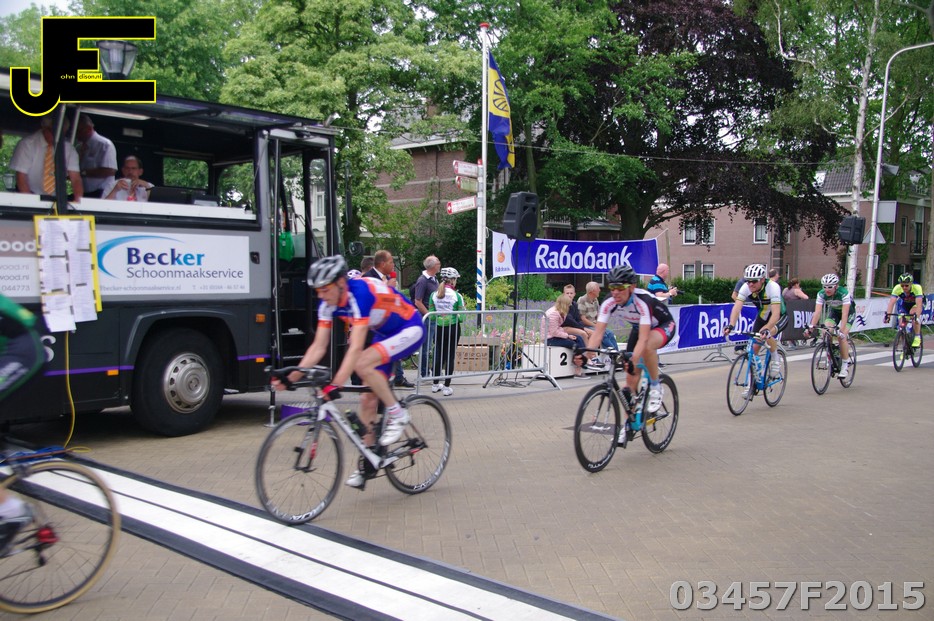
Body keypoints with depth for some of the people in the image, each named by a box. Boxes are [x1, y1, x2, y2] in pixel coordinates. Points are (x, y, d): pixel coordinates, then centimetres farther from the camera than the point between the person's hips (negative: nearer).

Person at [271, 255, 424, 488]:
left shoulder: (360, 292, -32)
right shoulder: (328, 305, -9)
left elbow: (356, 347, -38)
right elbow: (318, 347, -7)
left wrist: (336, 384, -45)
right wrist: (291, 377, -17)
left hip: (410, 330, -8)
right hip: (384, 335, 8)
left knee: (363, 364, -31)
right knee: (368, 399, 1)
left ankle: (397, 414, -12)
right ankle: (367, 462, 13)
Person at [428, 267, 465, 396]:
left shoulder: (434, 295, -2)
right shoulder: (457, 296, -11)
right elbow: (462, 317, -11)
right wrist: (464, 308, 8)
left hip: (439, 328, 3)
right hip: (453, 328, -3)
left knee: (438, 355, 14)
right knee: (450, 356, 3)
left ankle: (435, 385, 23)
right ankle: (447, 387, 5)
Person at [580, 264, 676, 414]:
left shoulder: (643, 301, -38)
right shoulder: (609, 303, -23)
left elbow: (643, 338, -45)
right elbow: (598, 332, -27)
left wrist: (633, 359, -59)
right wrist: (586, 353, -44)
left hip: (664, 326, -5)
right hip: (639, 327, 5)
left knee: (647, 347, -40)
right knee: (631, 379, -4)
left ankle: (656, 387, -16)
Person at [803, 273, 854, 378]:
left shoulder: (844, 293, -35)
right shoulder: (821, 294, -25)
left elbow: (844, 314, -40)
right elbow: (817, 312, -30)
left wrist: (841, 330, -50)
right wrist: (811, 327, -42)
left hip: (849, 312, -4)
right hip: (834, 311, 4)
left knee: (841, 336, -21)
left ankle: (845, 366, -9)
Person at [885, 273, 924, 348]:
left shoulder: (917, 288, -36)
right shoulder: (897, 288, -31)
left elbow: (919, 304, -45)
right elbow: (891, 302, -37)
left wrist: (917, 316, -59)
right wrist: (888, 314, -52)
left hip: (916, 302, -3)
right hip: (904, 303, 3)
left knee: (913, 313, -34)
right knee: (902, 324, -11)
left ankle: (917, 338, -20)